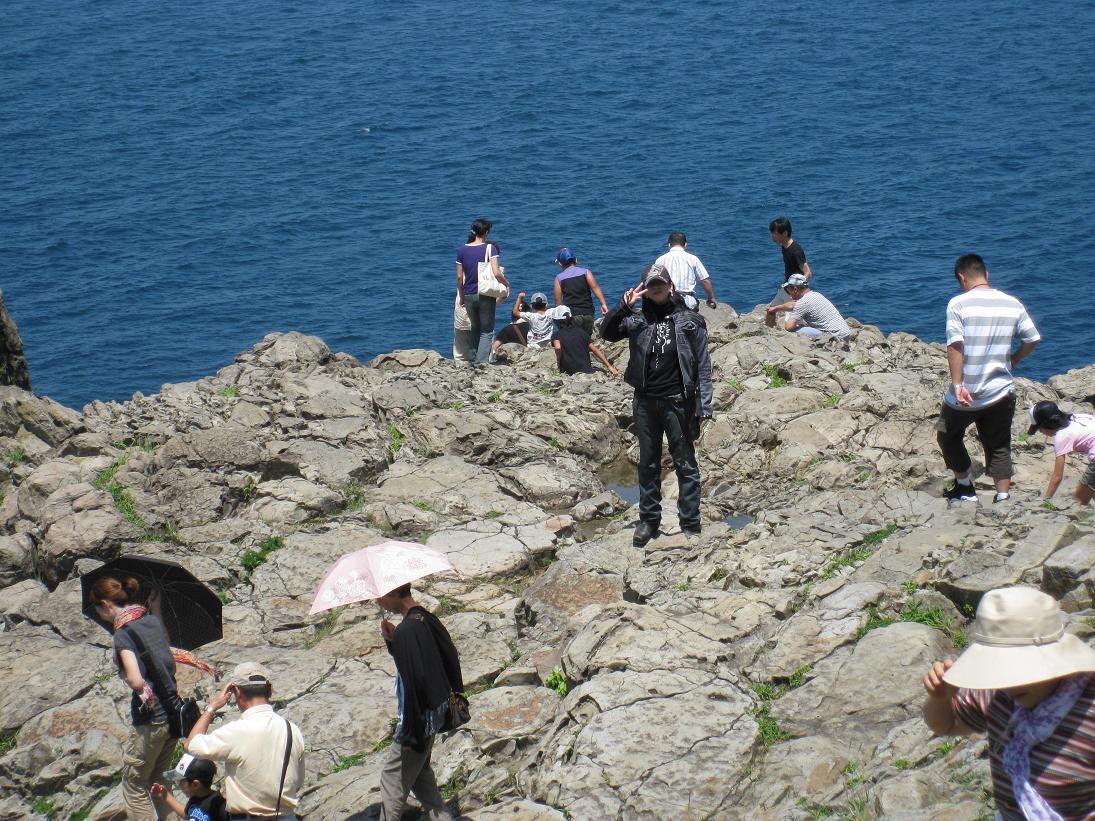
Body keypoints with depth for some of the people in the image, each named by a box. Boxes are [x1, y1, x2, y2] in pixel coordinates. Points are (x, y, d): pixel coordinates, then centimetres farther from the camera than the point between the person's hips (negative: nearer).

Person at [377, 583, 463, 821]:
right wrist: (393, 640, 3)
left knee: (393, 779, 4)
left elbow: (413, 682, -26)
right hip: (435, 713, 9)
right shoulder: (427, 618, 2)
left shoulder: (407, 630, -25)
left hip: (418, 719, -9)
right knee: (419, 772, 23)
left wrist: (409, 734, -20)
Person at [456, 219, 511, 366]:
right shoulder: (489, 248, -11)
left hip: (468, 295, 3)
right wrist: (507, 284, 1)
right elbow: (497, 273, -18)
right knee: (487, 330, 5)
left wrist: (461, 296, 14)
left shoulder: (462, 250, 0)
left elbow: (459, 277, 2)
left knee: (475, 328, 23)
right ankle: (481, 361, -10)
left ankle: (477, 358, 28)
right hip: (486, 294, -3)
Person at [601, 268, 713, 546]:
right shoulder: (637, 318, 5)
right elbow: (607, 332, 1)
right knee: (648, 463, 13)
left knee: (685, 464, 3)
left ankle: (690, 525, 9)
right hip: (646, 402, 3)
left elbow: (703, 365, -2)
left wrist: (704, 406, -8)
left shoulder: (689, 321, -2)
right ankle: (648, 520, 24)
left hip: (678, 403, -3)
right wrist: (624, 306, -13)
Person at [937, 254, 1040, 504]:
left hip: (967, 393, -3)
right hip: (1001, 391, 3)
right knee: (999, 446, 14)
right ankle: (1003, 496, 8)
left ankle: (964, 488, 23)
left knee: (948, 435, 20)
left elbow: (955, 346, -17)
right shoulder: (1013, 304, 2)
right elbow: (1032, 340, 8)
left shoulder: (958, 304, -10)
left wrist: (957, 385, -18)